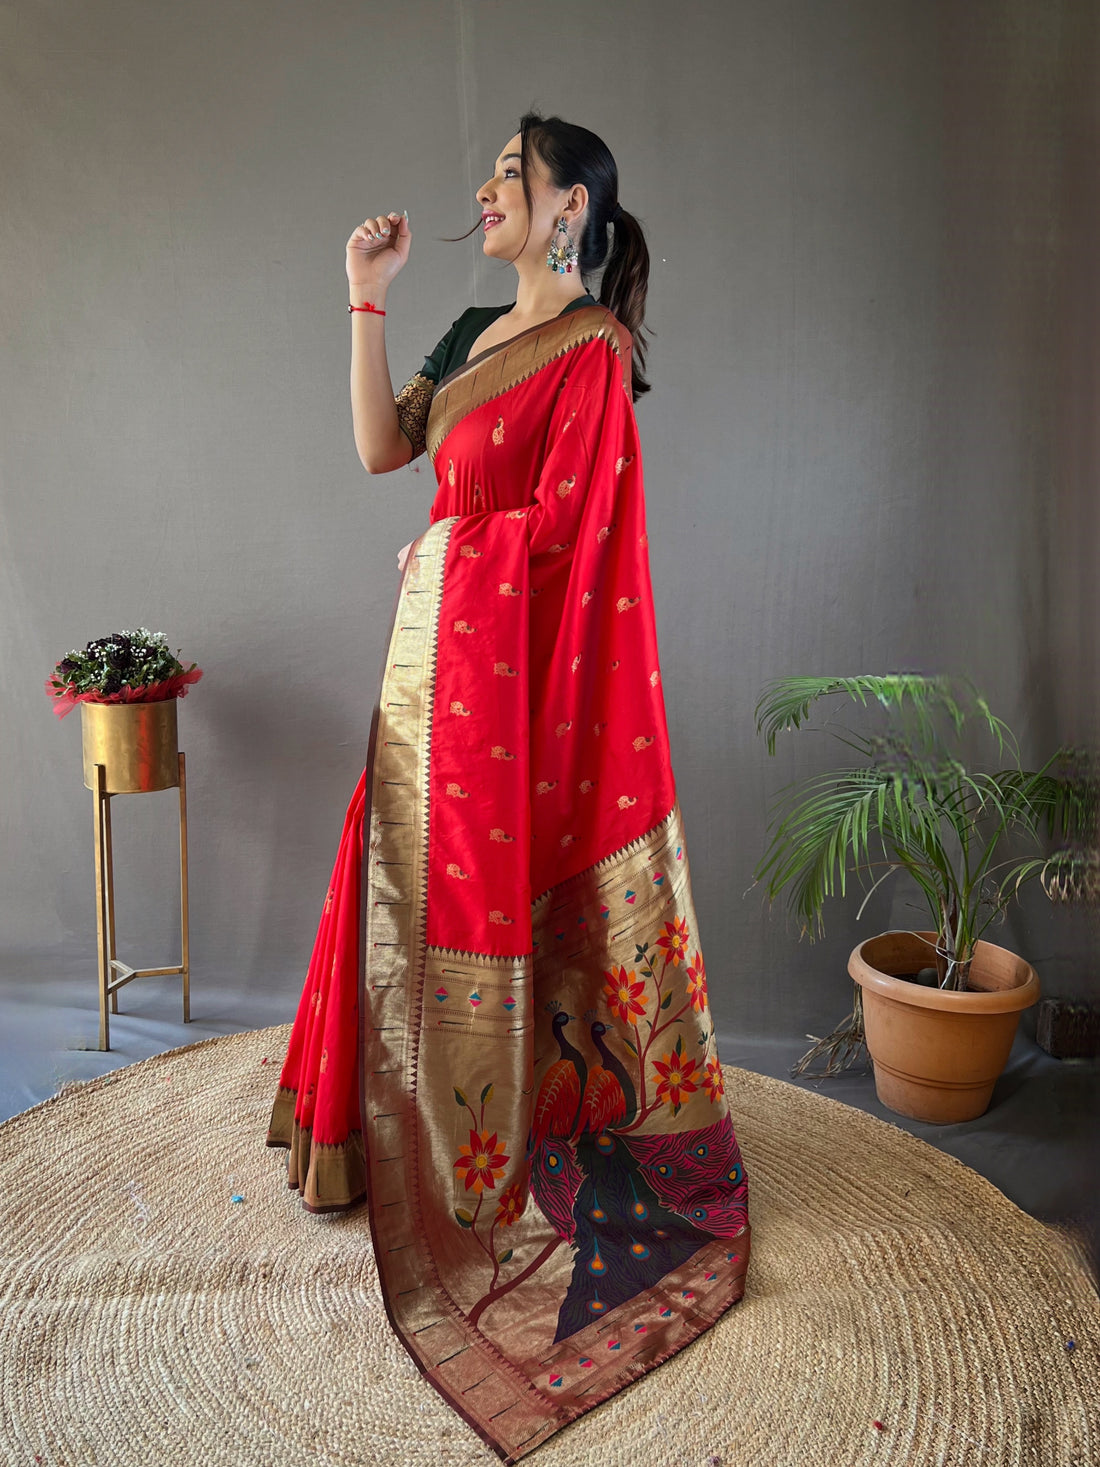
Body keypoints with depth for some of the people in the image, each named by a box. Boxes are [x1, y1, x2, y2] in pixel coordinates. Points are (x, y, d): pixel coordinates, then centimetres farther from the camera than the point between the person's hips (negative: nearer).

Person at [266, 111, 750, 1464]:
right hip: (437, 642, 8)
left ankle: (505, 1151, 19)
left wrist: (441, 547, -3)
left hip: (513, 650, -8)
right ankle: (421, 1122, 33)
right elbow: (381, 447, 9)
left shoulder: (593, 347, -10)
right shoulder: (478, 333, 16)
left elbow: (558, 520, -16)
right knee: (427, 875, 15)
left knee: (494, 884, 1)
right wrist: (365, 300, 5)